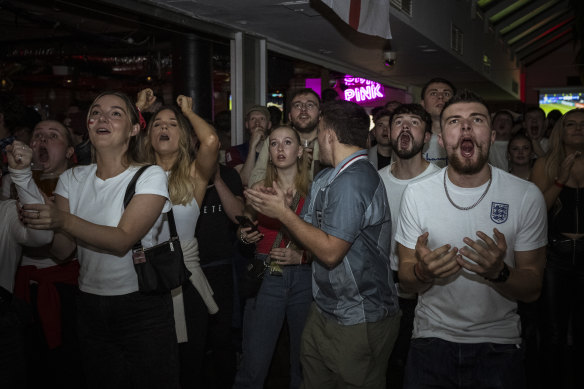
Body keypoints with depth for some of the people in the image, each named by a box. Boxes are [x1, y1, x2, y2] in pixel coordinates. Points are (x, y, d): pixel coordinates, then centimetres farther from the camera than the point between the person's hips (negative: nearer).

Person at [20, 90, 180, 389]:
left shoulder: (151, 176, -8)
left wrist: (64, 221, -32)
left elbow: (123, 240, -20)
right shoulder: (72, 179, 5)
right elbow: (61, 250, -5)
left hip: (143, 308, -4)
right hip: (90, 306, 4)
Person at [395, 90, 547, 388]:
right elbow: (405, 282, -2)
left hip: (499, 345, 0)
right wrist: (422, 272, -25)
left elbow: (532, 290, -5)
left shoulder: (526, 196, -9)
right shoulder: (416, 193, -6)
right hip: (432, 339, 1)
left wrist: (499, 273, -27)